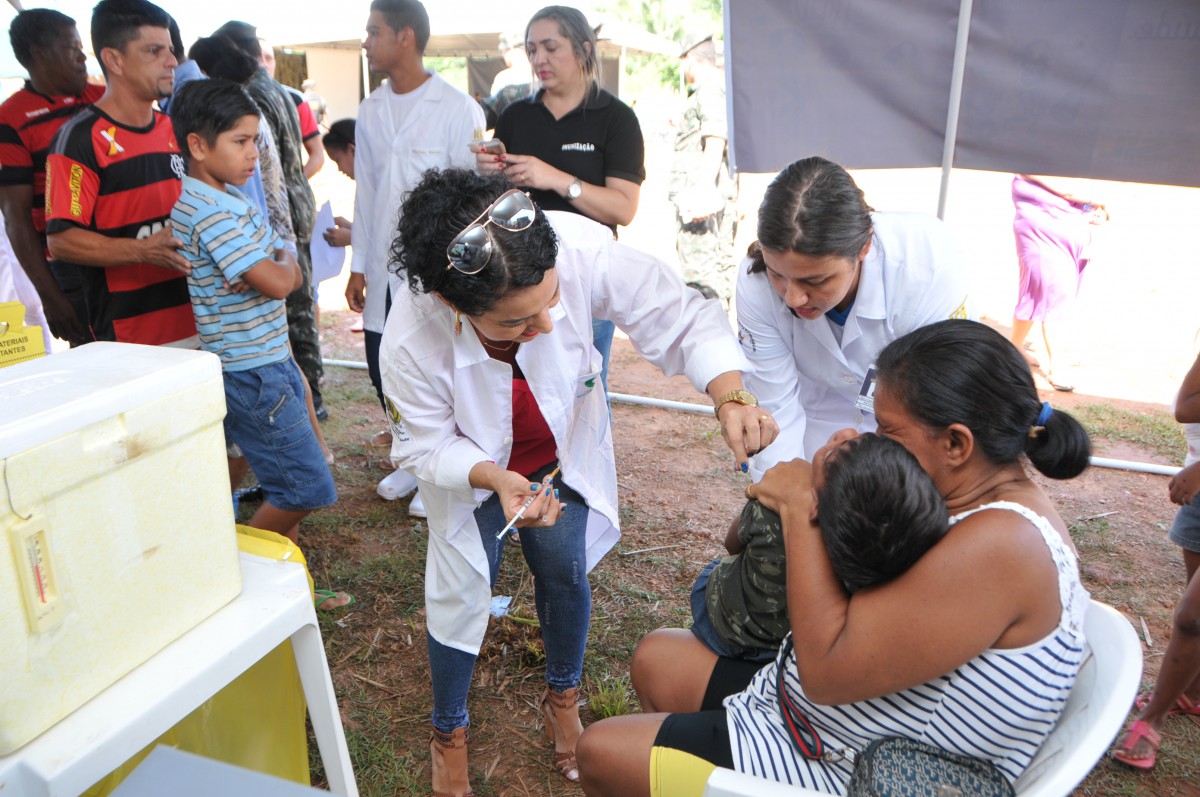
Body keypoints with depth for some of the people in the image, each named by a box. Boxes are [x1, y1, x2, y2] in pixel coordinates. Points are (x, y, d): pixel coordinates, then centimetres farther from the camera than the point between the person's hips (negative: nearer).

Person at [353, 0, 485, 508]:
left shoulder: (458, 110, -9)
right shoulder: (370, 111, 9)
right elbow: (365, 194, 13)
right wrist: (359, 266, 12)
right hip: (383, 271, 6)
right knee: (385, 375, 11)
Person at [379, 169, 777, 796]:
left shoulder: (581, 249, -41)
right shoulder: (409, 344, -39)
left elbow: (680, 318, -31)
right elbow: (427, 445, -21)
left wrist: (731, 396, -48)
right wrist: (495, 479, -40)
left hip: (565, 445, 2)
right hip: (469, 465, -1)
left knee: (564, 572, 12)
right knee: (460, 591, 7)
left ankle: (563, 697, 46)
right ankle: (449, 730, 38)